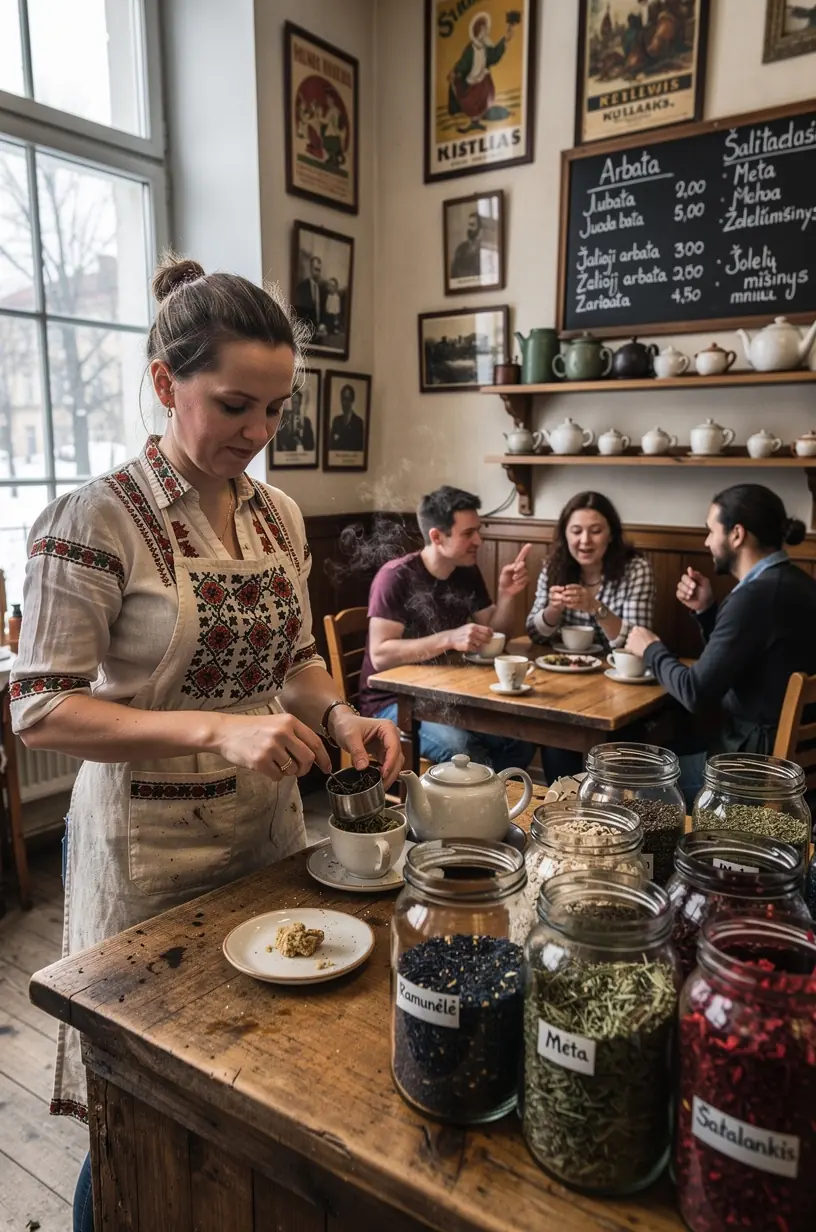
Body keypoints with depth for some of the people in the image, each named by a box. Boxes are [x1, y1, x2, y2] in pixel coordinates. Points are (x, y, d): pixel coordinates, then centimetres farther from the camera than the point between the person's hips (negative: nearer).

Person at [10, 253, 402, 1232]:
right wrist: (218, 730, -29)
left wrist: (338, 716, -9)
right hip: (150, 843, -6)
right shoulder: (94, 520, -17)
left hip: (268, 821, 6)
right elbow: (40, 711, -18)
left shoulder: (279, 515, 2)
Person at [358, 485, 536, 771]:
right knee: (458, 745, -33)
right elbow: (380, 656, -23)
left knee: (521, 735, -18)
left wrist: (507, 595, -10)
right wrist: (449, 638, -32)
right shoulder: (396, 577, -16)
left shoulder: (468, 572, 5)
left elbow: (495, 636, 9)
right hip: (394, 700, -6)